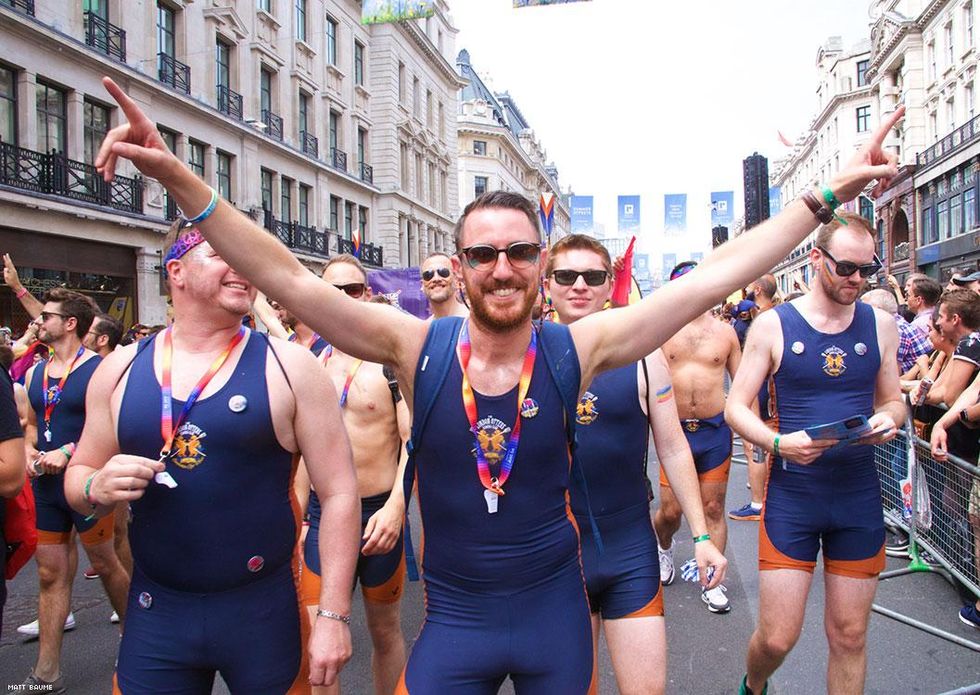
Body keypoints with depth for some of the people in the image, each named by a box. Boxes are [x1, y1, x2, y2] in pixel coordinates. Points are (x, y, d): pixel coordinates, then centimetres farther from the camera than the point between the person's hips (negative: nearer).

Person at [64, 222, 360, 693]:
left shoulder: (289, 366, -8)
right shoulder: (121, 369, 2)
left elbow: (338, 493, -9)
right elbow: (79, 475, 12)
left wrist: (333, 615, -12)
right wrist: (97, 489, -11)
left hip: (265, 611, -2)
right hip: (155, 611, 3)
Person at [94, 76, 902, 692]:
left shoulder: (576, 348, -13)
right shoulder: (418, 346, -14)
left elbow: (708, 280, -13)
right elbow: (289, 279, -18)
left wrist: (825, 196, -13)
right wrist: (178, 177, -25)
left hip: (553, 607, 1)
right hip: (452, 617, 0)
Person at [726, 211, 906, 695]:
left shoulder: (880, 325, 5)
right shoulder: (773, 325, -5)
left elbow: (893, 400, 14)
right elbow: (736, 407, -4)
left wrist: (888, 420, -9)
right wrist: (778, 442, -22)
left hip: (859, 494, 3)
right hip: (791, 493, -3)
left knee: (849, 638, 12)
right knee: (777, 639, 0)